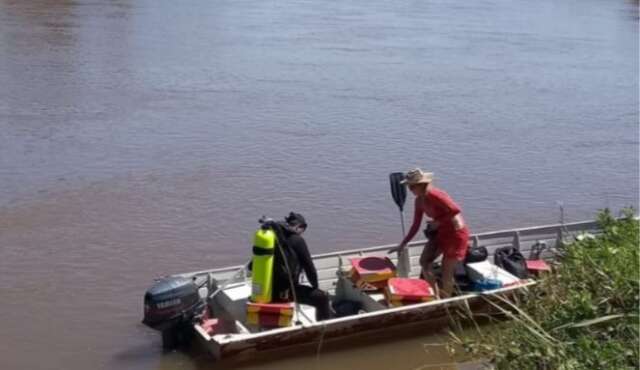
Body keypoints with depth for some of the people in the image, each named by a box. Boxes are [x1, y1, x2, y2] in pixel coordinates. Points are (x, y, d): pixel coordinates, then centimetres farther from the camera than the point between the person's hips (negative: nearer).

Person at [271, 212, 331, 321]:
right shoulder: (297, 240, -7)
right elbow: (308, 266, -4)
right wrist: (315, 286, 13)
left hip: (267, 290, 7)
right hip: (285, 290, -7)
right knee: (322, 297, 4)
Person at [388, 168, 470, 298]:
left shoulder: (434, 195, -25)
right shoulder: (419, 200, 1)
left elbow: (456, 210, -29)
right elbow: (415, 226, 7)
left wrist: (438, 222, -19)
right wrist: (402, 244, 6)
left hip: (456, 232, -8)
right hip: (441, 232, 9)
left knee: (447, 272, -1)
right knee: (424, 261, 3)